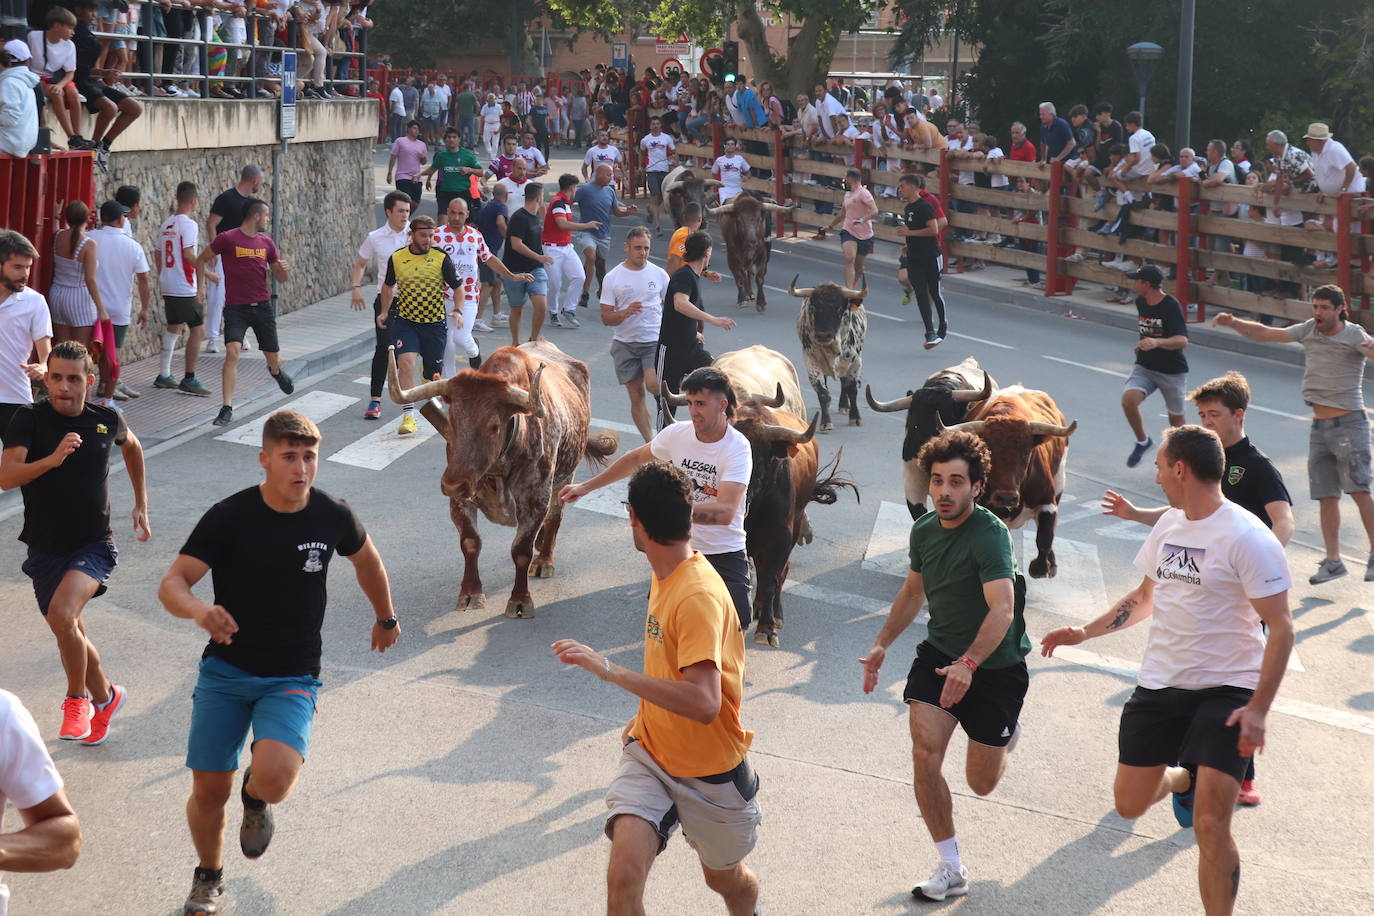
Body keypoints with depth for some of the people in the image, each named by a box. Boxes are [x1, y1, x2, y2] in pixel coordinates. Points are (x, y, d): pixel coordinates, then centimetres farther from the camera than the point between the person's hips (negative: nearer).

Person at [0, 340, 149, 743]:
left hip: (93, 545, -2)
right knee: (71, 633, 16)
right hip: (46, 548, 2)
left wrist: (141, 505, 19)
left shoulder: (107, 419, -5)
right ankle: (104, 697, 42)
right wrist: (52, 459, -41)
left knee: (62, 614, -26)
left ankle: (77, 698, -3)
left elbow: (131, 446, 19)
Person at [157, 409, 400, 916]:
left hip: (293, 678, 0)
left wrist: (386, 618, 30)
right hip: (225, 669, 0)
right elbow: (171, 584, -15)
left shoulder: (333, 516, -7)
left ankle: (256, 796, 16)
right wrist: (199, 610, -38)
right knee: (209, 789, 0)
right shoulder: (228, 517, -12)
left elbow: (367, 559, 16)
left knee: (274, 779, -25)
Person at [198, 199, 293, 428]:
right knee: (232, 353, -22)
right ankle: (226, 410, -19)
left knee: (274, 361, 11)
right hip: (236, 308, -4)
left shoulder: (266, 242, 9)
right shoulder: (227, 239, -7)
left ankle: (276, 371, 51)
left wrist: (283, 269, -8)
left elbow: (281, 278, 14)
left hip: (263, 306, 4)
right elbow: (200, 261, 2)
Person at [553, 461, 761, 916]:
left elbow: (704, 703, -38)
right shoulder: (666, 575, 0)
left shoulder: (699, 596, -28)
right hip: (651, 752, 6)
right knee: (623, 877, -18)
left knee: (726, 879, 20)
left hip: (710, 771, -5)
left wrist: (610, 670, -38)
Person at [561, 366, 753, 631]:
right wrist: (586, 487, 19)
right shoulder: (676, 433, -5)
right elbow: (636, 459, 16)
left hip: (725, 554, -4)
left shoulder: (738, 448, -19)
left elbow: (726, 511, -33)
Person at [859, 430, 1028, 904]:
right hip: (939, 653, 5)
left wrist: (968, 663, -50)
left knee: (982, 784, 7)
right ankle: (951, 869, -2)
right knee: (925, 756, -16)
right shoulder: (924, 530, -1)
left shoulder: (990, 534, -24)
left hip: (995, 666, -5)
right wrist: (882, 644, 12)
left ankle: (1006, 731, 43)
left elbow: (1002, 610, -37)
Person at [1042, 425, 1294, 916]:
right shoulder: (1170, 523, 7)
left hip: (1226, 691, -7)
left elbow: (1281, 627, -16)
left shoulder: (1248, 538, -16)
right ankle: (1181, 779, 44)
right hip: (1159, 685, 7)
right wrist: (1085, 632, 13)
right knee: (1130, 804, 12)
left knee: (1210, 825, -16)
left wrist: (1258, 708, -22)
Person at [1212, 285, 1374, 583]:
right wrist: (1233, 323, 2)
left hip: (1349, 423, -6)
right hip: (1320, 425, 6)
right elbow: (1265, 334, 14)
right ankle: (1333, 561, 12)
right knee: (1326, 495, 6)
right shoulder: (1309, 330, 7)